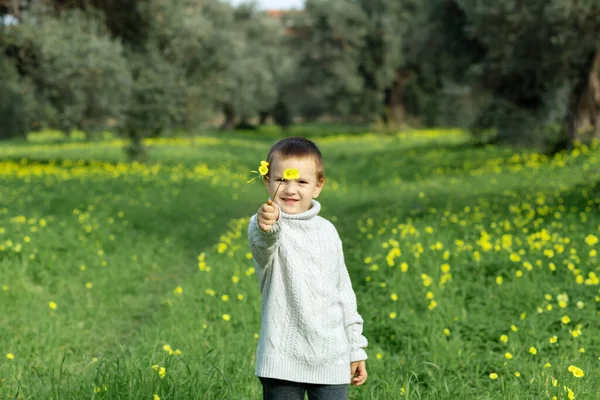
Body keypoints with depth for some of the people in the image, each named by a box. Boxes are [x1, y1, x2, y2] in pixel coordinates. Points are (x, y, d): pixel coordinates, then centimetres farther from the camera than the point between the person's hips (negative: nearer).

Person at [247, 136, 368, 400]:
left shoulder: (327, 232, 9)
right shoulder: (265, 226, -7)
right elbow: (262, 242, -33)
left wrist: (356, 348, 18)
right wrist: (266, 226, -57)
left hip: (331, 360, 4)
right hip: (282, 360, -4)